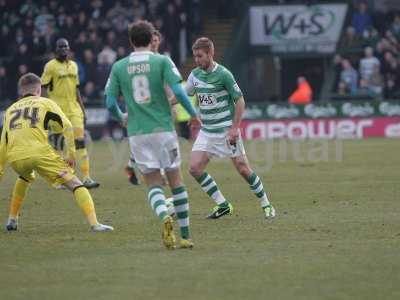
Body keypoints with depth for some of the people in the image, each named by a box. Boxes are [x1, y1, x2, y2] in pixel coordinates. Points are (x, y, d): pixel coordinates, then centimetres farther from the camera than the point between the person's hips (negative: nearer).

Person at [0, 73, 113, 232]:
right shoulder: (45, 103, 18)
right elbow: (67, 127, 7)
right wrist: (71, 154, 10)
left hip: (15, 158, 4)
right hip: (39, 152, -4)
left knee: (24, 178, 39)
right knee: (74, 184, -2)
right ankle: (94, 223, -19)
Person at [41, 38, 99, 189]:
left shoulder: (73, 65, 13)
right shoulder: (51, 66, -4)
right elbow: (44, 89, -4)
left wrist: (81, 107, 17)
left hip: (73, 109, 5)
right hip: (57, 109, -5)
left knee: (80, 141, -5)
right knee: (57, 143, 2)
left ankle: (86, 177, -8)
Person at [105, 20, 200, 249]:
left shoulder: (119, 67, 4)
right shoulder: (162, 61, -2)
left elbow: (110, 103, 3)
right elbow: (178, 92, -12)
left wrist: (121, 118, 25)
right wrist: (194, 115, 4)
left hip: (137, 133, 1)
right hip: (163, 128, -1)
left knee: (153, 183, 5)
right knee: (176, 180, 11)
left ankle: (165, 218, -25)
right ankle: (186, 235, 12)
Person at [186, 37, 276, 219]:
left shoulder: (223, 74, -14)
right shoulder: (195, 75, 4)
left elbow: (240, 100, -10)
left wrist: (234, 128, -15)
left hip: (227, 131, -6)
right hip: (206, 132, 6)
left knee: (243, 169, -2)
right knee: (194, 168, -8)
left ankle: (266, 205, 16)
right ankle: (223, 205, 4)